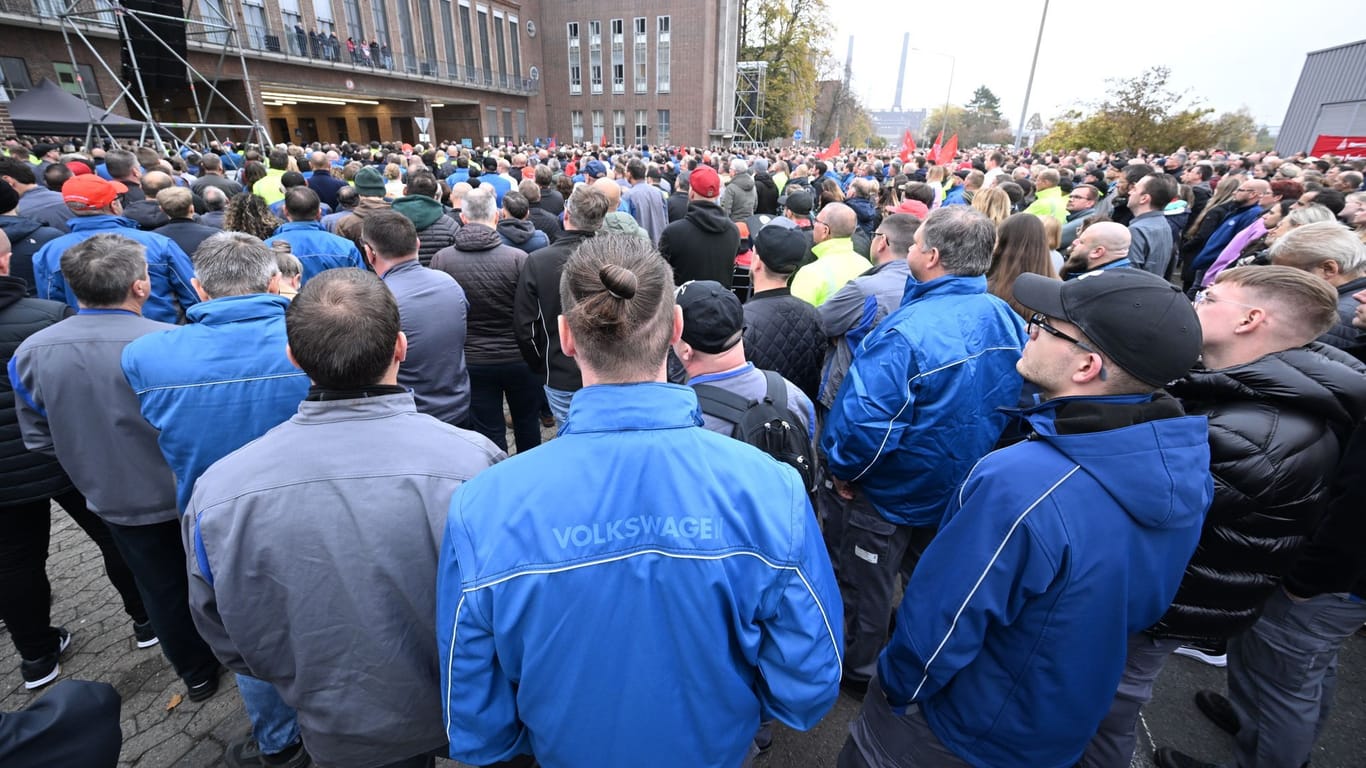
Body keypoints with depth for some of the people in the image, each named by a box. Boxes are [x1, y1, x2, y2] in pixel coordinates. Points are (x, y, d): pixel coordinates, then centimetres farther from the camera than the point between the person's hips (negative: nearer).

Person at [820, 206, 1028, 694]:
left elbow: (865, 420, -35)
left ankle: (857, 667, 41)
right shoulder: (1007, 320, -8)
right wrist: (976, 456, 17)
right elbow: (1018, 400, 5)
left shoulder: (906, 332, -33)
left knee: (865, 583, 17)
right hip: (967, 487, 7)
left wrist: (841, 469, -16)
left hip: (894, 490, -7)